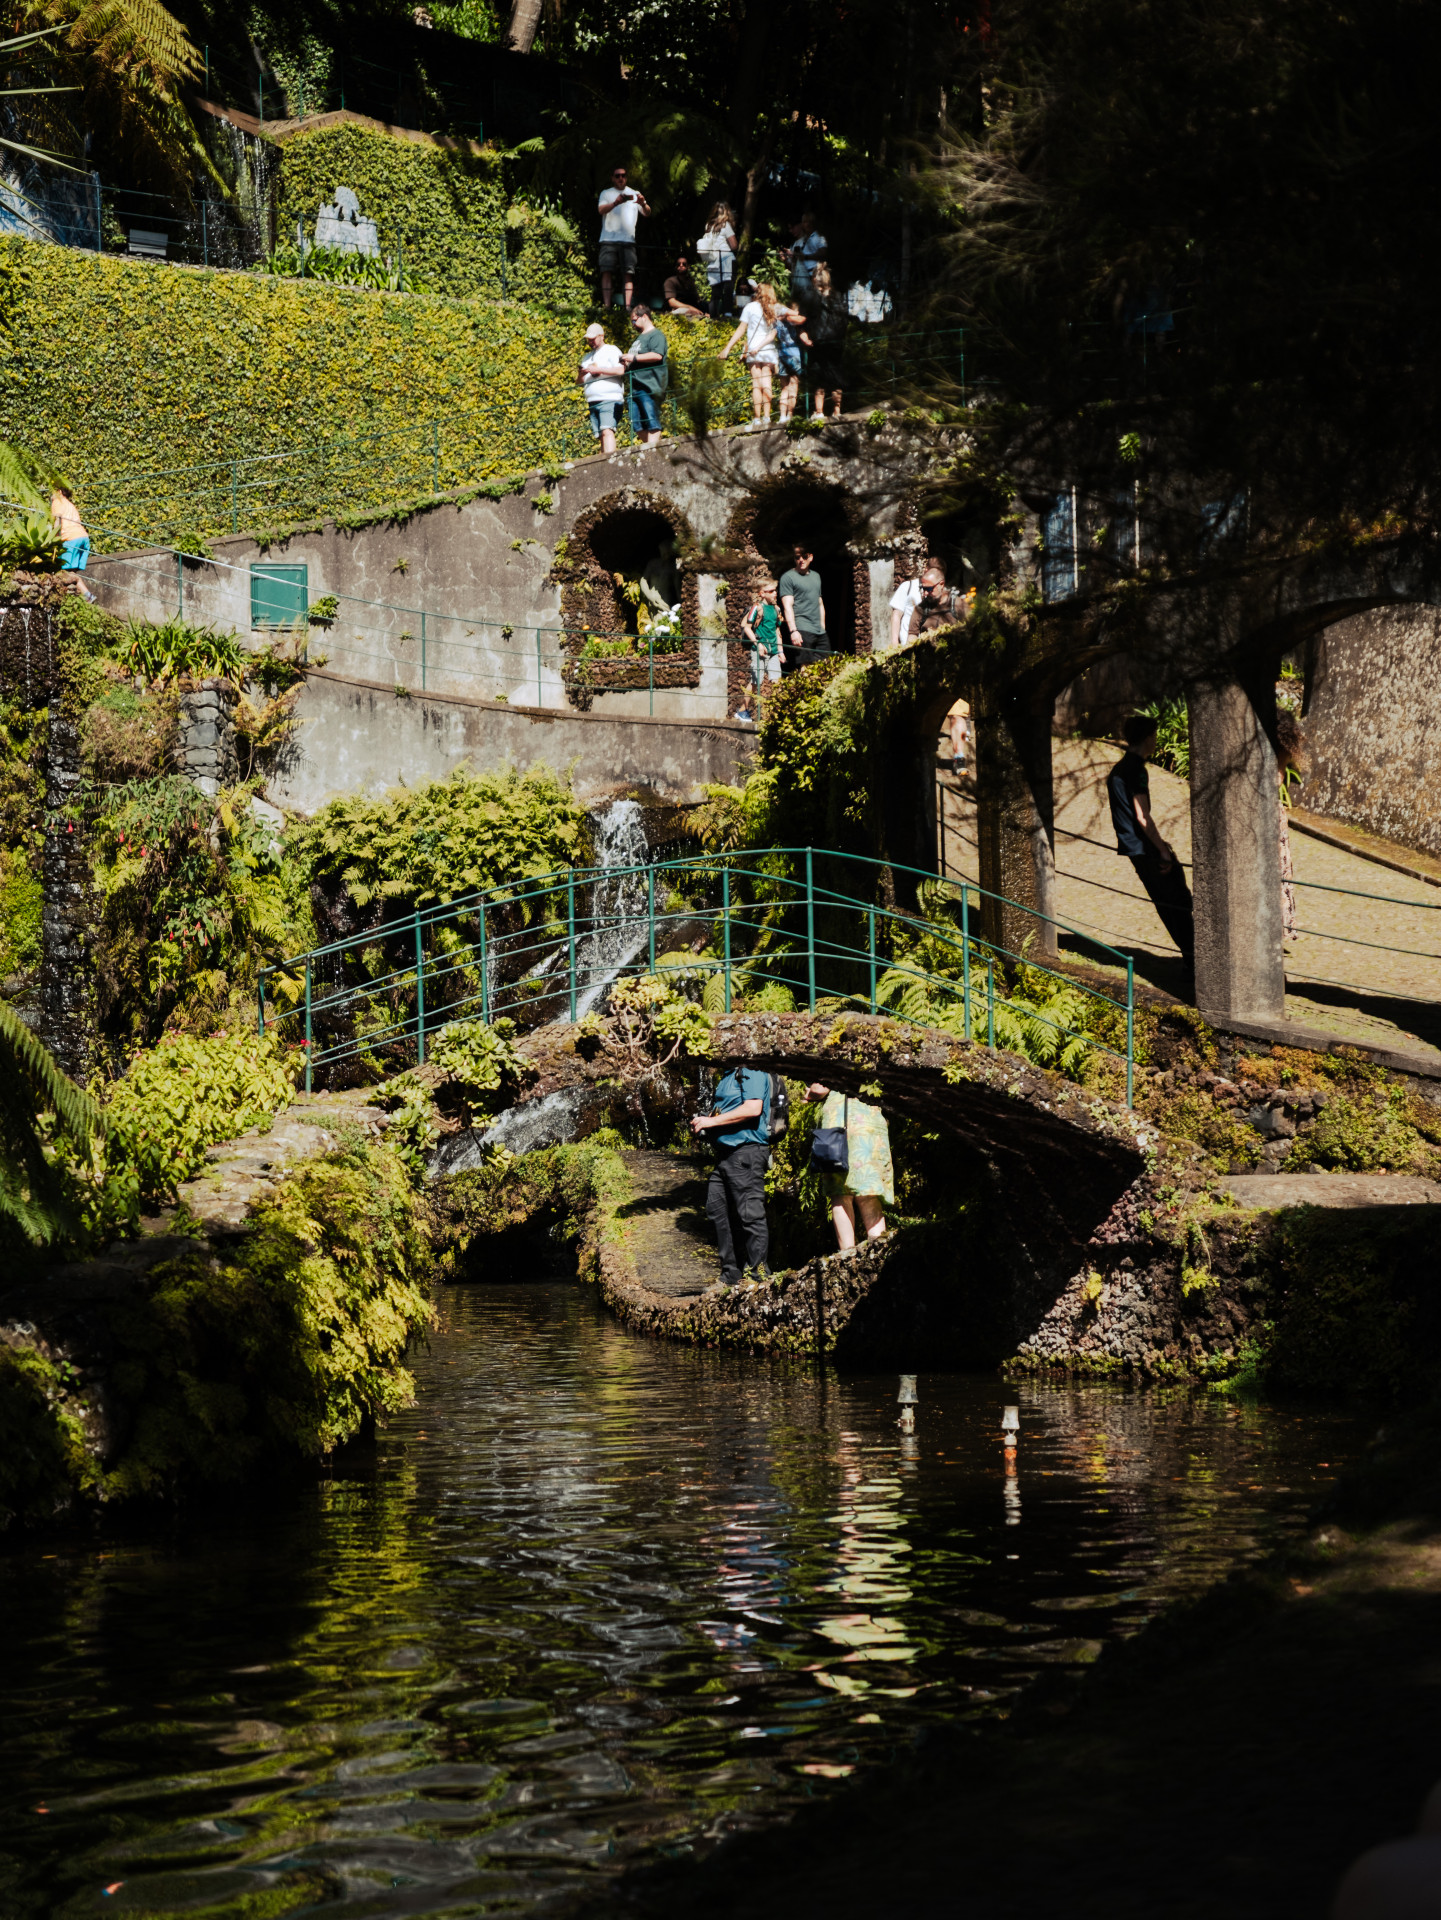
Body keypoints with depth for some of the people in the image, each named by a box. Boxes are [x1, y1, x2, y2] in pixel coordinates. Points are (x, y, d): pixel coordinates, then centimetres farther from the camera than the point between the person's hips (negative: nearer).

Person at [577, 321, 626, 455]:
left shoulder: (611, 351, 4)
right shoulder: (588, 356, 26)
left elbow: (621, 370, -12)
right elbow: (581, 381, 27)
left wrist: (597, 369, -12)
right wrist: (580, 374, 3)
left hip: (609, 400, -7)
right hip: (593, 402, 7)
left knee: (607, 431, -22)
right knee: (600, 436, 0)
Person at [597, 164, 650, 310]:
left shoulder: (635, 194, 19)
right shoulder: (606, 193, 15)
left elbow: (647, 213, 9)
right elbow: (601, 210, -4)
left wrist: (643, 204, -16)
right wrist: (616, 203, -24)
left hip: (628, 240, 1)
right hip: (609, 239, -1)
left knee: (628, 274, -8)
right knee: (607, 272, -10)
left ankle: (627, 306, -14)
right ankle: (606, 305, -14)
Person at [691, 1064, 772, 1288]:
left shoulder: (752, 1072, -12)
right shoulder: (730, 1074, 18)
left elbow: (753, 1109, -23)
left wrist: (712, 1121, -18)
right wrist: (702, 1122, 10)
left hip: (747, 1150, -11)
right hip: (725, 1152, 11)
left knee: (750, 1214, -7)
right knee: (717, 1211, 12)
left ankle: (759, 1276, -2)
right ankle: (730, 1276, 20)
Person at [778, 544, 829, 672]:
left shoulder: (816, 576, 22)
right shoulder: (788, 577, 0)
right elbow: (787, 606, -8)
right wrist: (793, 631, -18)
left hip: (819, 632, 7)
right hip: (801, 630, -7)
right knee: (805, 667, -14)